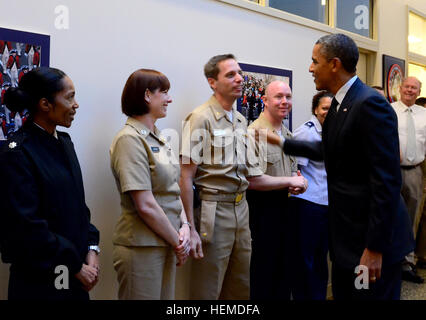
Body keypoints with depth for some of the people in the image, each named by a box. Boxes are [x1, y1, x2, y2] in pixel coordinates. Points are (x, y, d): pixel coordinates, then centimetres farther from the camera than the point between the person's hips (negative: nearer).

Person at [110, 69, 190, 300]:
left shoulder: (157, 138, 11)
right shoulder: (130, 139, -16)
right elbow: (145, 206, -21)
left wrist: (184, 227, -4)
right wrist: (177, 242, -11)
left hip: (166, 244, 8)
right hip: (141, 247, -8)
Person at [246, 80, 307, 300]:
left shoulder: (288, 134, 12)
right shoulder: (254, 133, -16)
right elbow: (254, 180, -23)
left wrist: (298, 183, -1)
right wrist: (290, 181, -13)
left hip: (284, 205, 8)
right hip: (262, 207, -8)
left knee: (284, 265, 16)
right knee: (264, 268, 3)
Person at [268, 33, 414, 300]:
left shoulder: (370, 104, -19)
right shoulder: (339, 105, 9)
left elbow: (387, 181, -23)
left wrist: (375, 248, -22)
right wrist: (282, 142, 27)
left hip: (374, 238, -9)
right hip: (346, 237, 9)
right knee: (342, 295, 19)